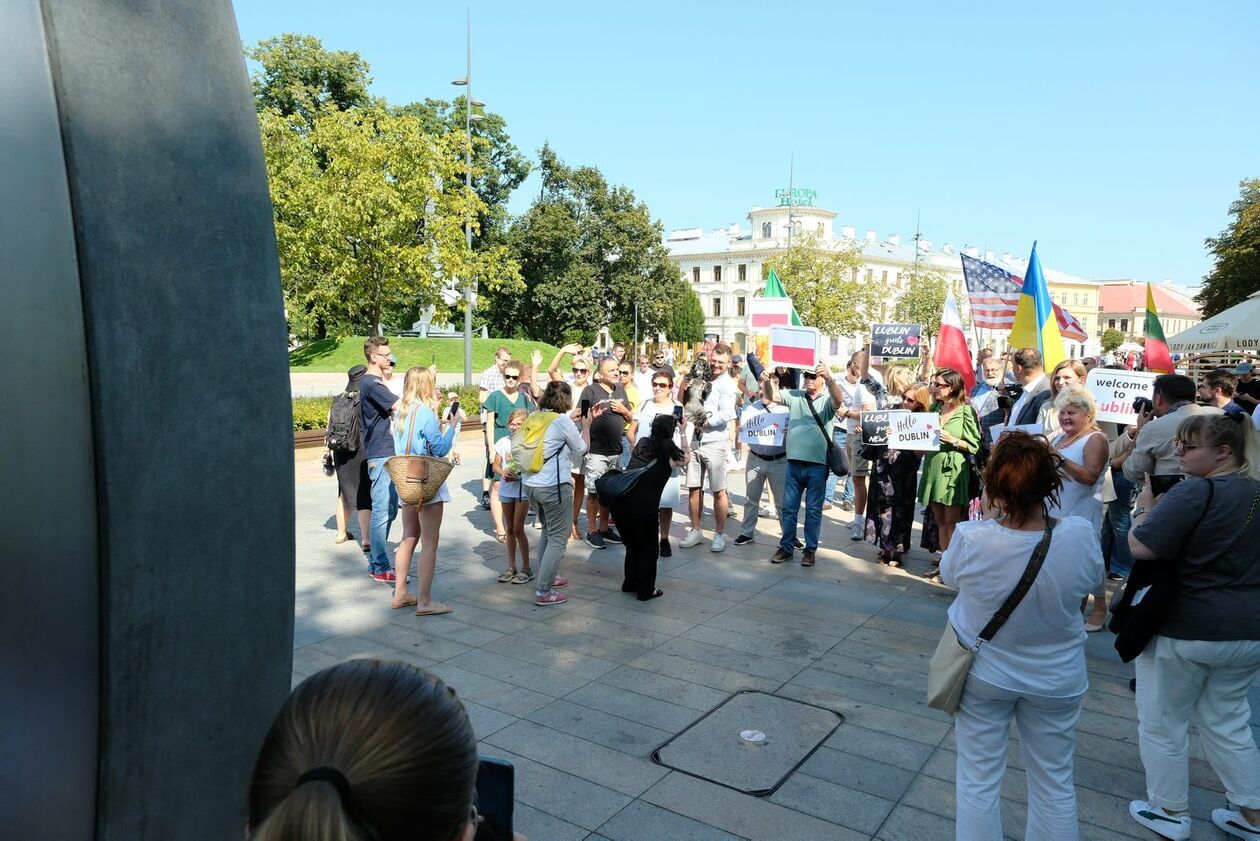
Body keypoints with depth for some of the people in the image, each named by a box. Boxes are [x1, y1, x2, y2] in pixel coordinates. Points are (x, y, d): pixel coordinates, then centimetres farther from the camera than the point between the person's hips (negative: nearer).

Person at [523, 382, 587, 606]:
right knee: (558, 538, 1)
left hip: (531, 484, 8)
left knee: (547, 531, 25)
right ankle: (544, 592, -1)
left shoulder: (534, 418, 7)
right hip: (554, 486, -8)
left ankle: (547, 577, 35)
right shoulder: (564, 422, -10)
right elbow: (581, 450, 3)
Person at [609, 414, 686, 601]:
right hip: (644, 507, -5)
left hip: (620, 502, 6)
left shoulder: (642, 443, 13)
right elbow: (685, 459, 24)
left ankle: (630, 584, 37)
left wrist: (667, 421, 44)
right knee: (648, 549, 16)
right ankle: (645, 590, 22)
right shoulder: (668, 451, 2)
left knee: (632, 545, 25)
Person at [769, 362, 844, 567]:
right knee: (789, 508, 9)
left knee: (813, 510, 7)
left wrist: (830, 379, -43)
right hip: (794, 462, 3)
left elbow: (839, 400, -23)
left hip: (818, 464, -3)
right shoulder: (794, 395, 7)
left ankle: (810, 549, 17)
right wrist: (766, 382, -24)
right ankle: (786, 547, 20)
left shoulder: (827, 401, -2)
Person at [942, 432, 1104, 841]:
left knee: (978, 781, 15)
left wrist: (987, 517, -2)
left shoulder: (971, 538, -28)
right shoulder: (1080, 536, -24)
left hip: (983, 674, -1)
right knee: (1055, 783, 21)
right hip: (1056, 678, 2)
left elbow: (949, 576, -5)